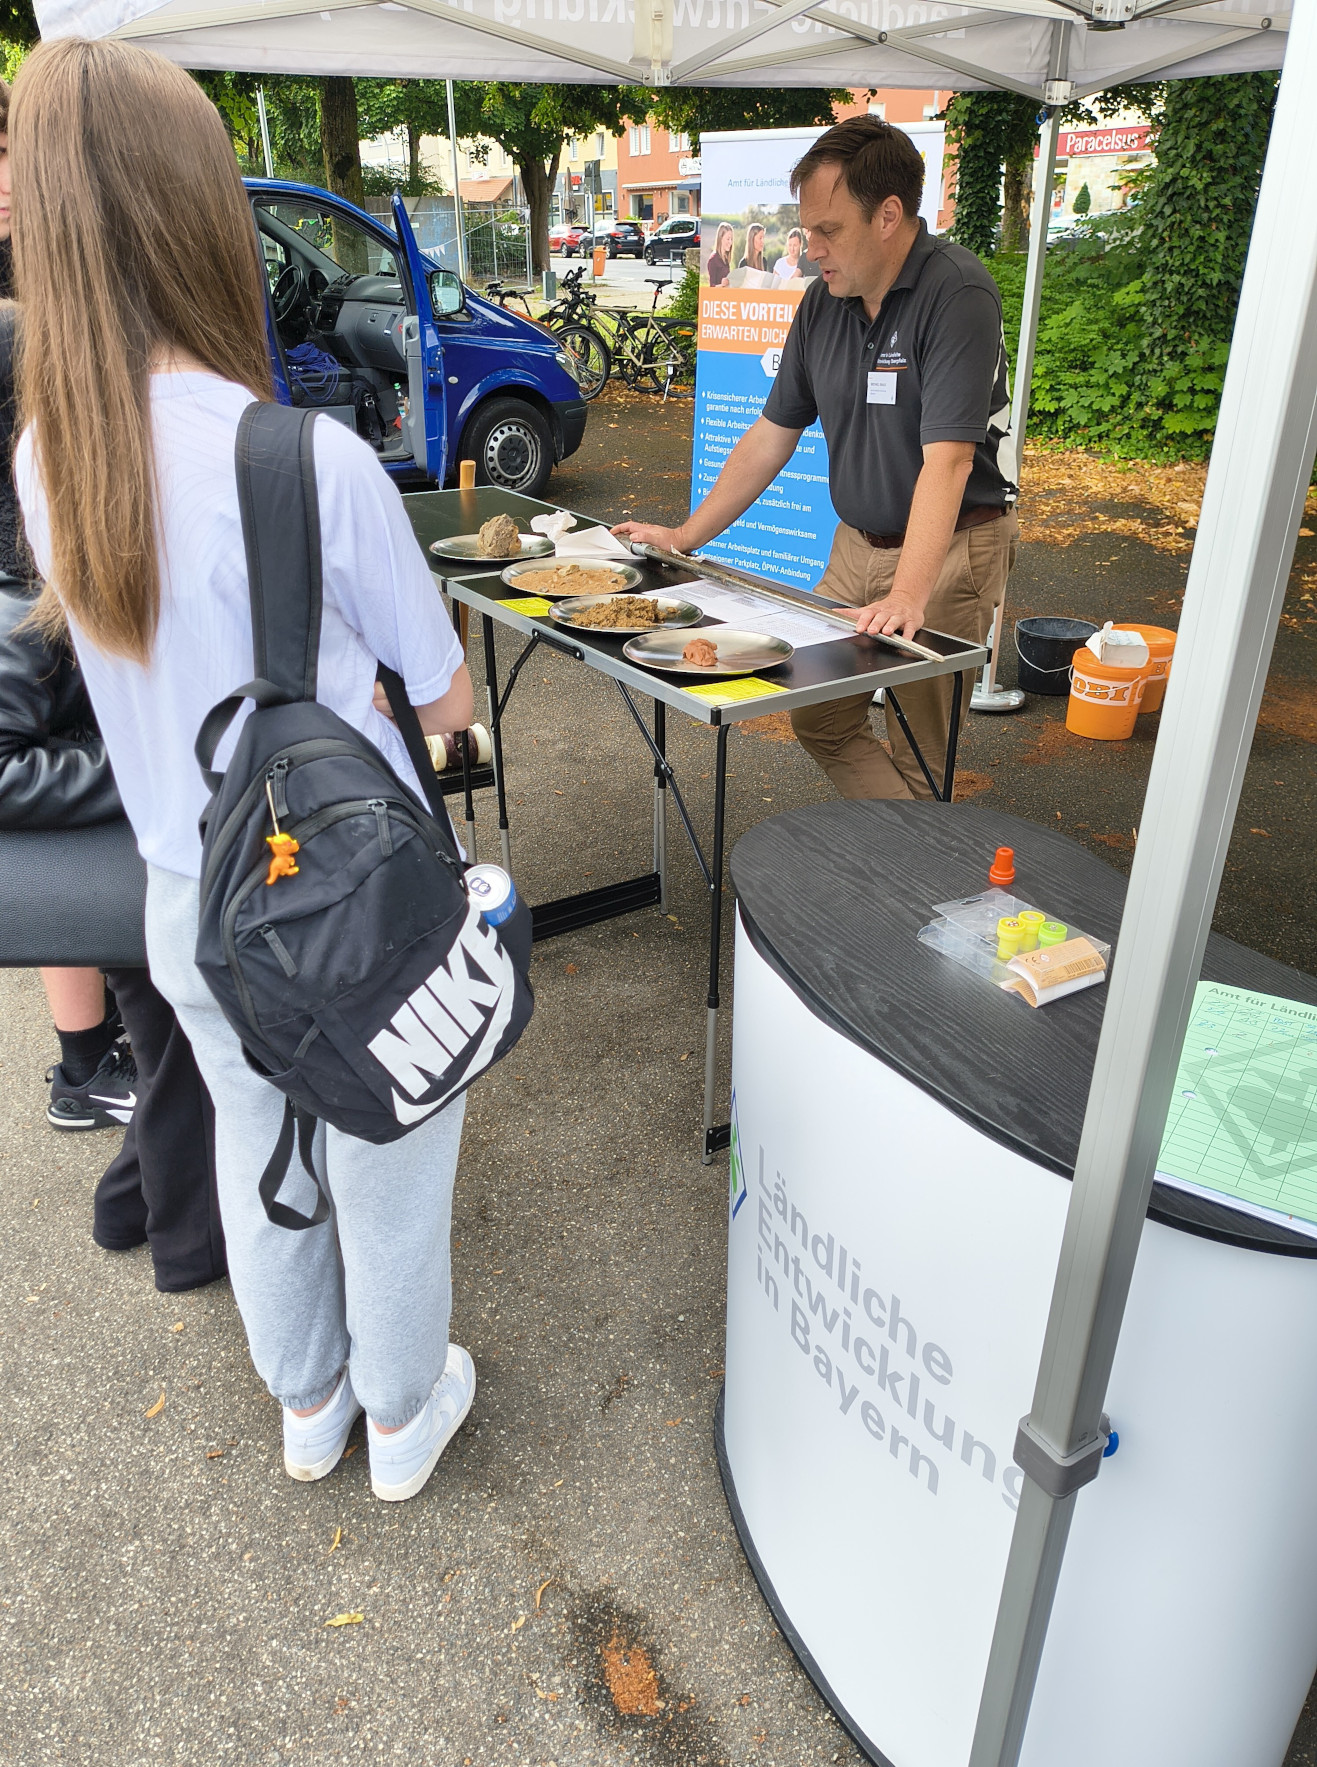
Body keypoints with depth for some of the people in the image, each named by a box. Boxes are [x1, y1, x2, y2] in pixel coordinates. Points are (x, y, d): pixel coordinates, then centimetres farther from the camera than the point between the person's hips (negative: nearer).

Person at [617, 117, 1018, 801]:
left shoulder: (956, 293, -18)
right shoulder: (822, 302, 4)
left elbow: (946, 458, -28)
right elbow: (772, 435, 11)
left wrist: (907, 596, -38)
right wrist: (685, 536, 7)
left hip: (950, 550, -7)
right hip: (857, 543, 7)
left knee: (920, 755, -2)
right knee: (820, 719, 8)